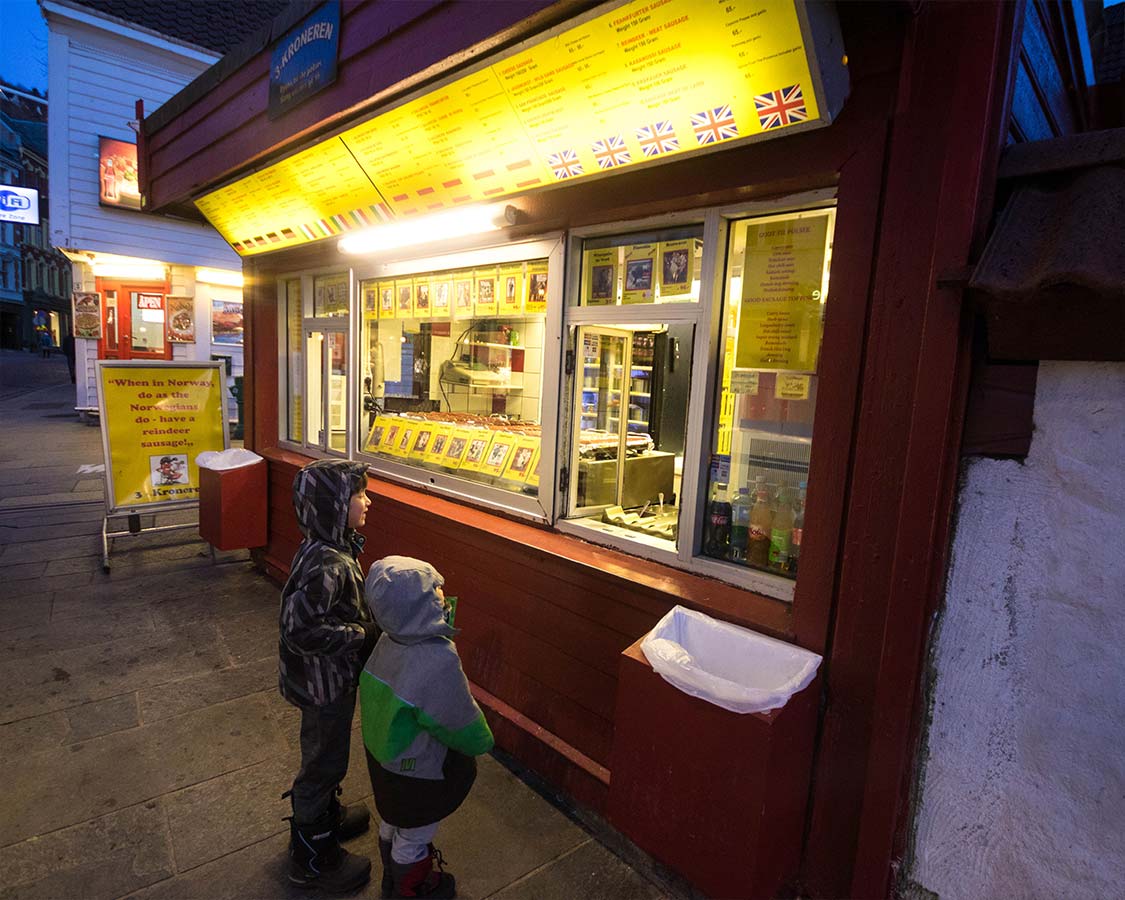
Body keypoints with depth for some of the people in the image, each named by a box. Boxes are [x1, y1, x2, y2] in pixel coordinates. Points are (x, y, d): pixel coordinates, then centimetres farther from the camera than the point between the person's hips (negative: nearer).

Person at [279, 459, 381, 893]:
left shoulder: (332, 549, -3)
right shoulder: (325, 565, -34)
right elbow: (301, 629, -35)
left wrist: (368, 624, 0)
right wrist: (363, 636, -27)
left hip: (335, 676, 9)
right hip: (324, 682, -9)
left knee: (325, 755, 29)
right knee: (323, 762, 12)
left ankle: (327, 816, 53)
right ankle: (311, 859, 35)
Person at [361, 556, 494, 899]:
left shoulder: (389, 640, -17)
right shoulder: (439, 661, -40)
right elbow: (463, 723, -25)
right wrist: (483, 742, -6)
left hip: (383, 752, 7)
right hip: (419, 771, -7)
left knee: (392, 821, 33)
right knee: (414, 836, 23)